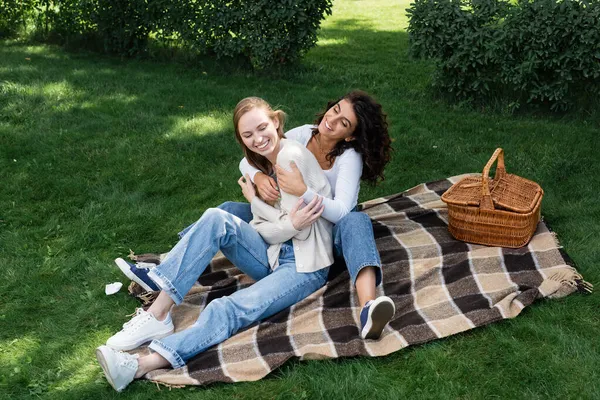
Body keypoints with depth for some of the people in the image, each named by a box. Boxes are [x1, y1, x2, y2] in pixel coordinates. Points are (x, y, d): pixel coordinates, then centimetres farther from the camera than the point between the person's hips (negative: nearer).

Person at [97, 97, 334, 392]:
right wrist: (291, 223, -18)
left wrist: (256, 202, -13)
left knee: (228, 310, -30)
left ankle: (141, 366, -41)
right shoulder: (264, 163, 12)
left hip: (305, 267, -7)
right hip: (274, 255, 7)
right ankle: (158, 313, -25)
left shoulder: (292, 156, -14)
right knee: (216, 219, -20)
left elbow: (301, 232, -14)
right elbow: (264, 230, 0)